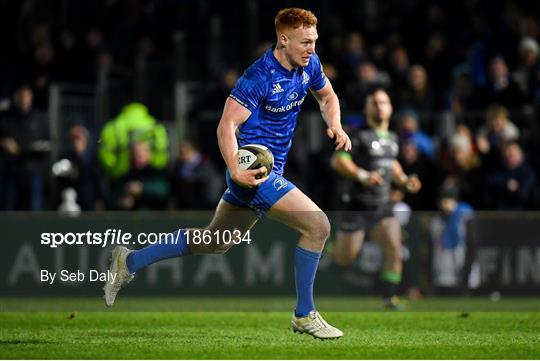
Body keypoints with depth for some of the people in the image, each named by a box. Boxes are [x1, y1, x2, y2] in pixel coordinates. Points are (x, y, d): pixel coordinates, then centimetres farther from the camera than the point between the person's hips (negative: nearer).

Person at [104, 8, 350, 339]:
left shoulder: (309, 64, 3)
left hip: (272, 171, 9)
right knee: (317, 225, -17)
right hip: (255, 172, -9)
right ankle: (304, 316, -4)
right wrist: (236, 170, -37)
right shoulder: (259, 77, -21)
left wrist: (335, 125, 1)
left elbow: (327, 95, 22)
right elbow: (227, 126, -23)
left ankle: (130, 261, 31)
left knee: (215, 242, 20)